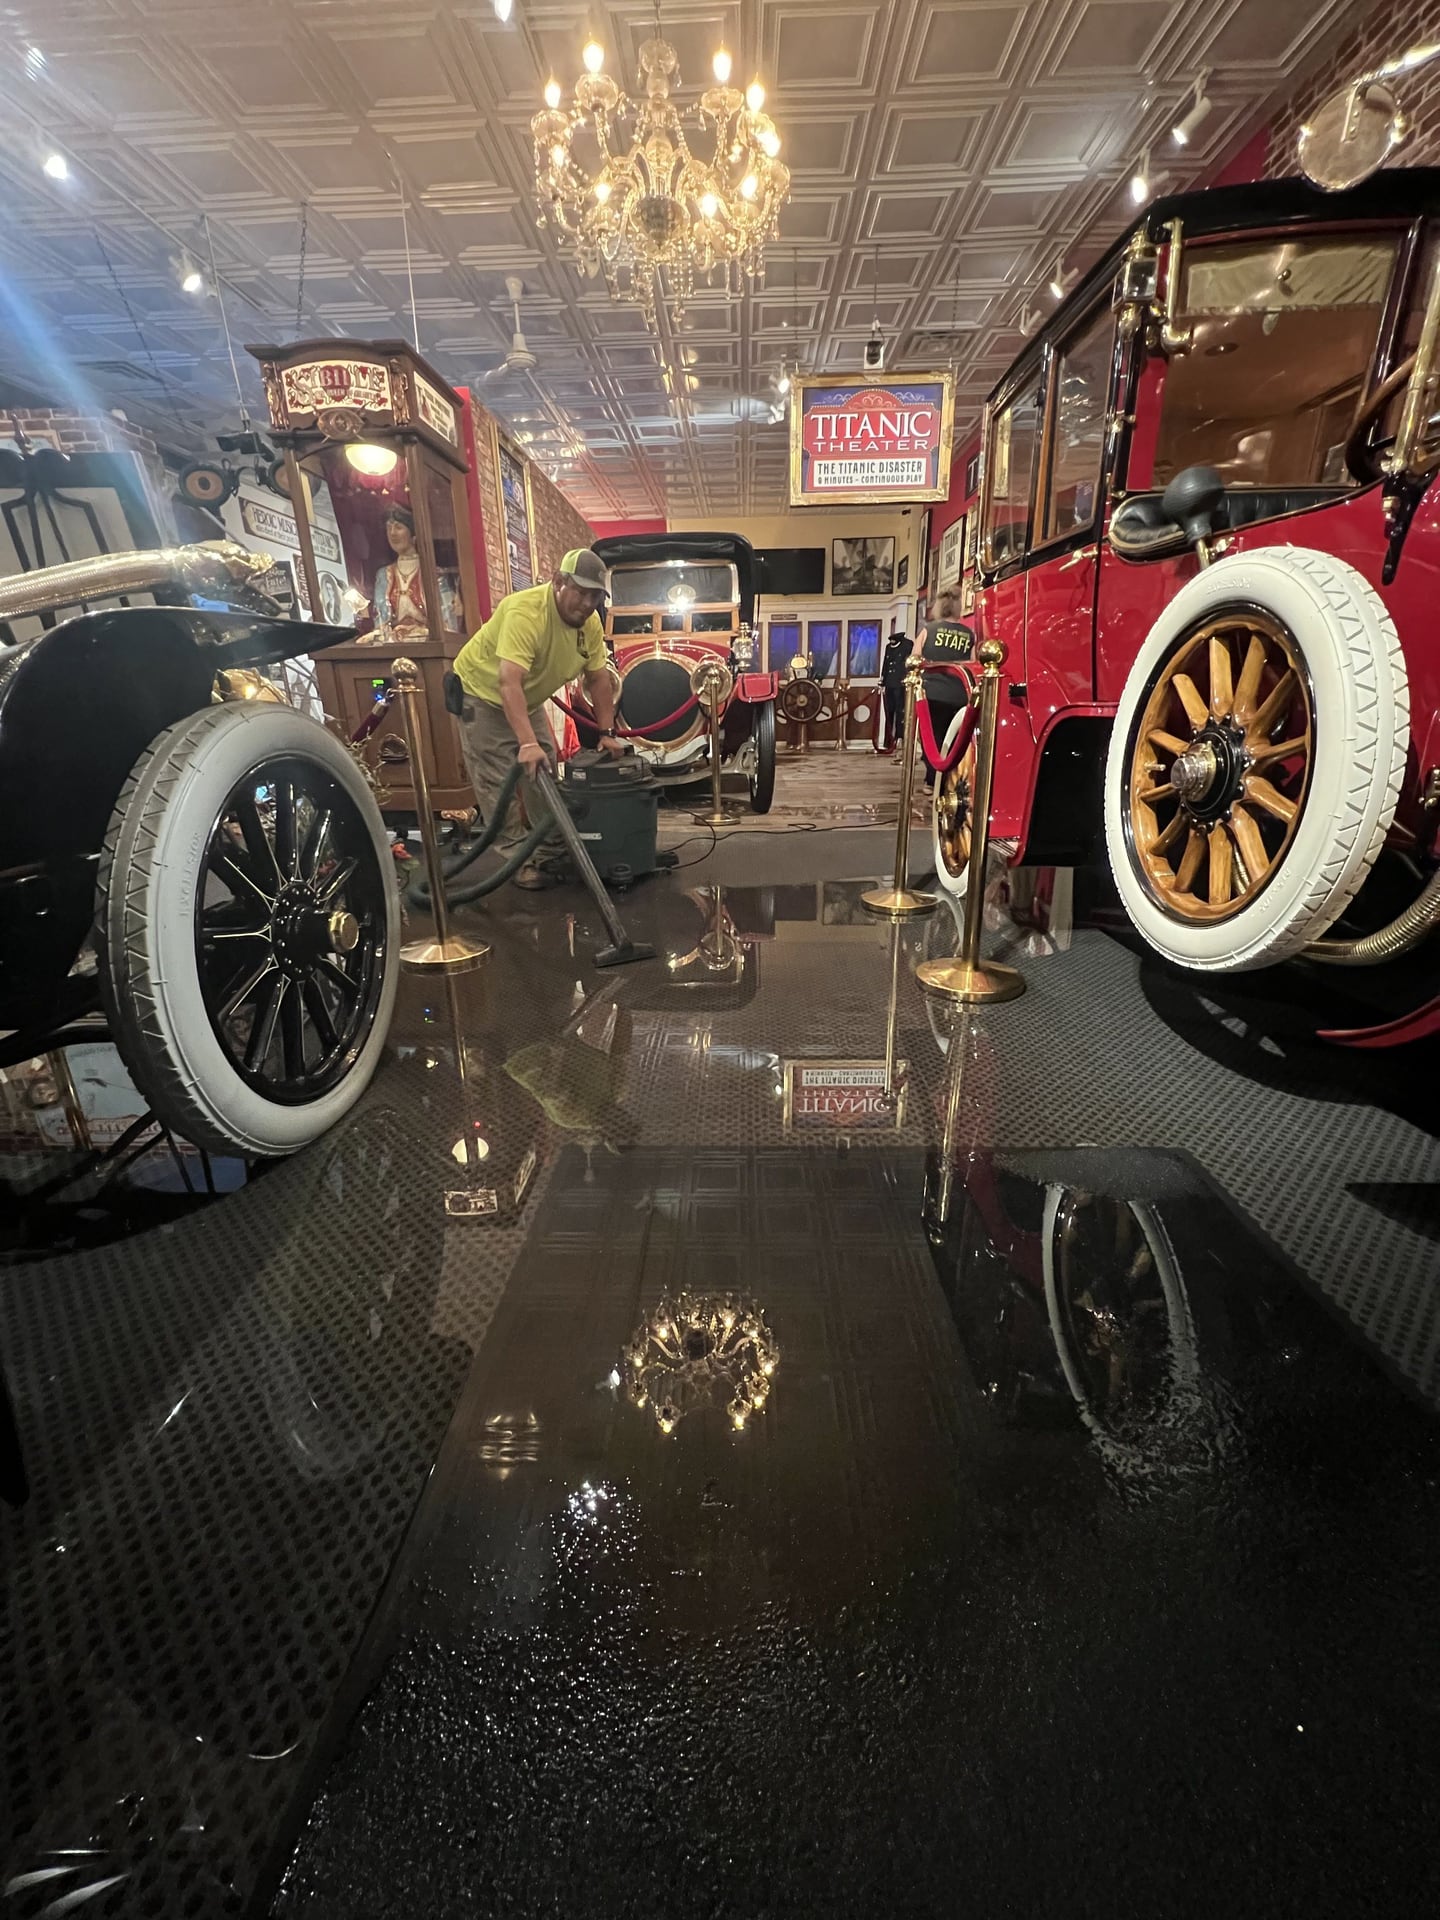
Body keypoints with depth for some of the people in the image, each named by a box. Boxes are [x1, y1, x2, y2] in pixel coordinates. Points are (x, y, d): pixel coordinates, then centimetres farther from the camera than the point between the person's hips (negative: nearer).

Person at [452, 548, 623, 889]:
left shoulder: (590, 622, -12)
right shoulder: (524, 612, -35)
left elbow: (599, 679, -2)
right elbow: (509, 682, -44)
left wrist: (607, 732, -7)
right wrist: (527, 743, -52)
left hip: (528, 699, 8)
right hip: (482, 692, -8)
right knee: (498, 780, -10)